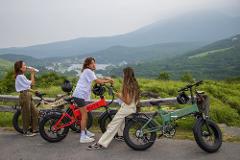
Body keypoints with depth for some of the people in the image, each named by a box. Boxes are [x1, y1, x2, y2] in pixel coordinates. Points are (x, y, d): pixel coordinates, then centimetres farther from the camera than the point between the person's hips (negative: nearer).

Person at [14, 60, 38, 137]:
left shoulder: (22, 76, 16)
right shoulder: (20, 76, -15)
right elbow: (32, 83, -17)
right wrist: (32, 73, -13)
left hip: (28, 96, 10)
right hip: (24, 96, -10)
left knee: (35, 112, 11)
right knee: (26, 114, 0)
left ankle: (34, 129, 21)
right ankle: (26, 132, 13)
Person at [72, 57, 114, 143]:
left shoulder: (87, 71, 19)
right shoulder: (88, 71, -12)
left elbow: (97, 79, 18)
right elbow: (97, 81, -16)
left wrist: (105, 78, 6)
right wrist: (108, 81, -4)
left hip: (80, 95, 11)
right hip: (80, 95, -11)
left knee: (84, 114, 21)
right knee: (84, 115, -7)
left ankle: (85, 131, 35)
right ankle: (83, 137, -2)